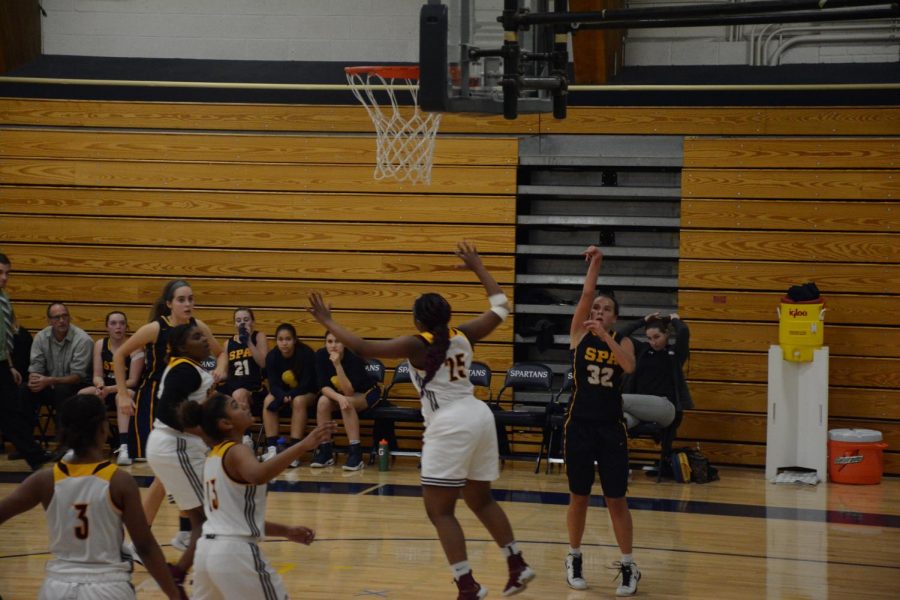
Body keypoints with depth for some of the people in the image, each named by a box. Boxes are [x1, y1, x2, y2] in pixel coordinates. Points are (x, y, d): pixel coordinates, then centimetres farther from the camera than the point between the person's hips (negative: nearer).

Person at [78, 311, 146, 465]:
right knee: (82, 394, -22)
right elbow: (97, 375, 0)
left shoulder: (134, 346, -10)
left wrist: (110, 389, -26)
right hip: (106, 388, 5)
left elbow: (133, 380, -14)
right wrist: (100, 386, -25)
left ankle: (124, 447, -48)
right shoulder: (100, 345, 3)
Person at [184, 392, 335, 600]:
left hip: (207, 549, 9)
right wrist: (303, 445, -44)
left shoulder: (214, 456, 17)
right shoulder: (236, 452, -11)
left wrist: (286, 531, 21)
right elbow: (257, 475, -36)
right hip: (236, 552, -8)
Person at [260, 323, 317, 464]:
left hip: (306, 393, -3)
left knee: (298, 401, -36)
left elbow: (306, 384, -22)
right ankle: (272, 448, -30)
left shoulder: (306, 354, -21)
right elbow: (273, 384, -14)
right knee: (268, 400, -27)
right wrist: (283, 397, -36)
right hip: (282, 392, 4)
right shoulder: (272, 356, -11)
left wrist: (289, 396, -35)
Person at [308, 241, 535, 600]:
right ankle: (518, 566, 26)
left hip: (450, 425, -8)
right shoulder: (463, 336, 9)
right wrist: (478, 267, 32)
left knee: (439, 509, -1)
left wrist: (328, 322, -1)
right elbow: (501, 308, 23)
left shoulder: (416, 345, -7)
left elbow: (363, 348, -11)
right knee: (480, 500, 23)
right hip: (479, 416, 8)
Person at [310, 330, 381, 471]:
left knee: (347, 403, -35)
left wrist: (337, 365, -43)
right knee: (323, 402, -27)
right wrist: (339, 397, -40)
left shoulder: (354, 357, -31)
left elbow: (349, 392, -35)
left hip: (366, 393, -4)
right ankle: (325, 451, -16)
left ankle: (355, 453, -33)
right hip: (338, 392, 4)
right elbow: (324, 386, -20)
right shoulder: (321, 355, -19)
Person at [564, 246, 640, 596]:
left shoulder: (623, 342, 3)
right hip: (580, 424, 0)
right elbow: (585, 295, -10)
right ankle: (574, 559, 25)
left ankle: (628, 567, 10)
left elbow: (629, 366, -17)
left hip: (611, 427, 0)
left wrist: (605, 337, -23)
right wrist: (594, 264, -15)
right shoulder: (580, 333, 2)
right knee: (579, 498, 8)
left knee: (617, 500, 1)